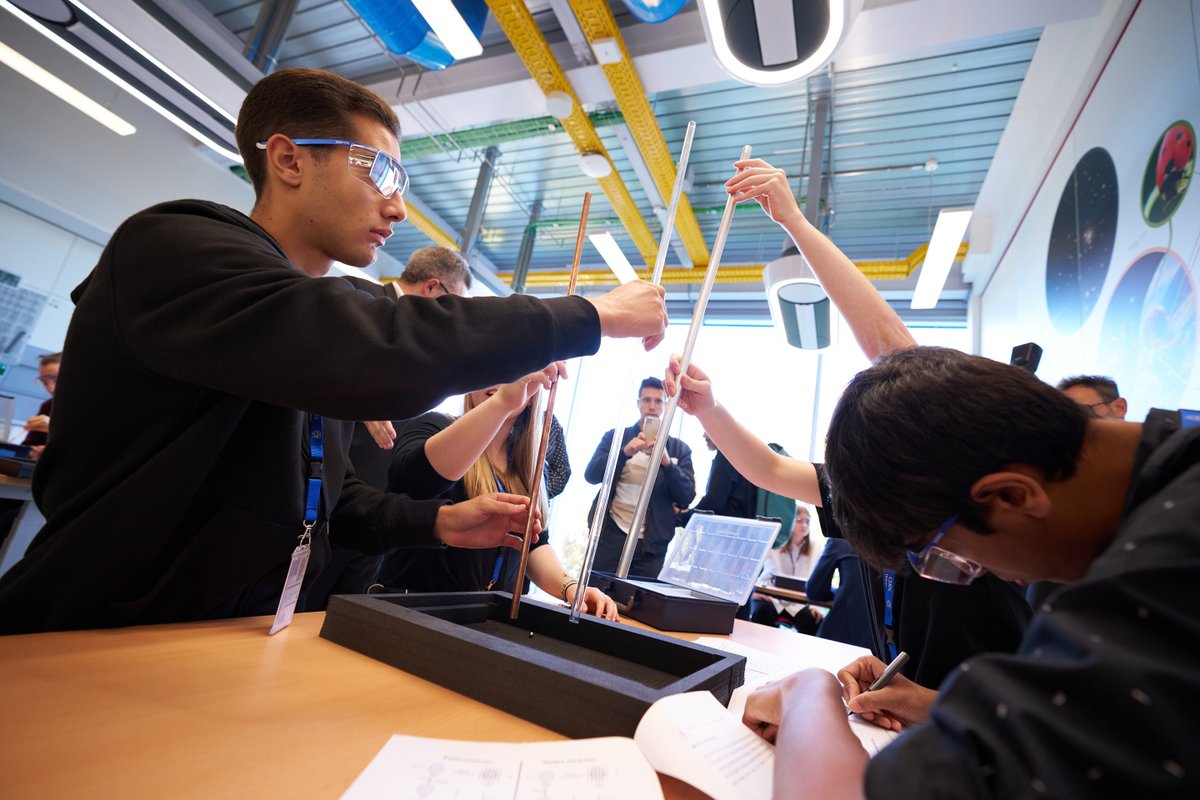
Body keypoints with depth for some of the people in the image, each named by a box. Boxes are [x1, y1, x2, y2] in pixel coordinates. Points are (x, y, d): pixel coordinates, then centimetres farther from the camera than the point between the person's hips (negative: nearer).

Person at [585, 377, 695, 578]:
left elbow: (687, 497, -1)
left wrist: (667, 463, -19)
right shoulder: (614, 437, 5)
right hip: (610, 535, 0)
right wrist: (625, 452, -20)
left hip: (651, 545, 1)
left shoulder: (679, 449, 6)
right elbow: (591, 475, -5)